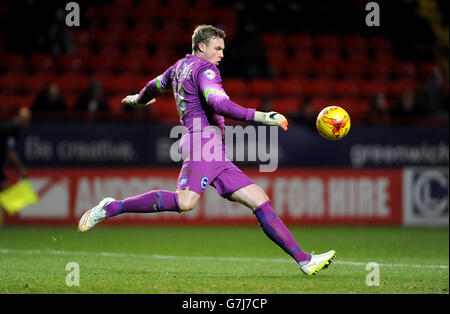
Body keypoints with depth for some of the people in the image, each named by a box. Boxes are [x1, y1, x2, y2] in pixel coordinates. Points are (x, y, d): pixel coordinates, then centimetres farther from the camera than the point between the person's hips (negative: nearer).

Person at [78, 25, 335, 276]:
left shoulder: (179, 67, 25)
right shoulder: (204, 69, -4)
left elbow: (154, 86, 43)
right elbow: (218, 103, -21)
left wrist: (137, 100, 66)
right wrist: (260, 117, -26)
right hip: (203, 140, -11)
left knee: (260, 200, 3)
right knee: (185, 202, -30)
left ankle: (304, 260, -3)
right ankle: (111, 208, -16)